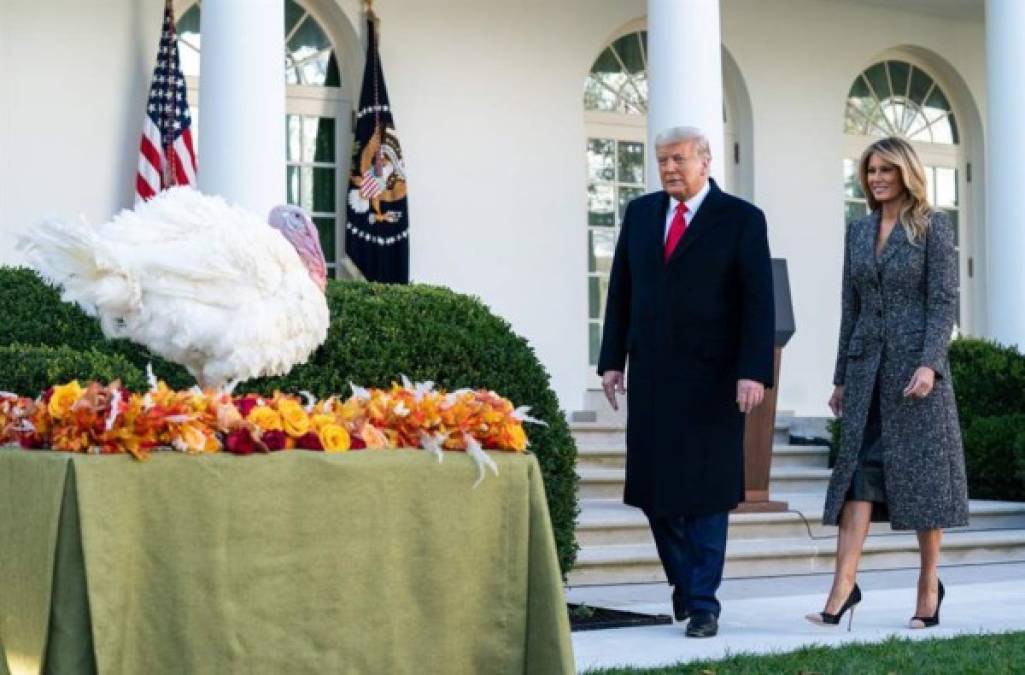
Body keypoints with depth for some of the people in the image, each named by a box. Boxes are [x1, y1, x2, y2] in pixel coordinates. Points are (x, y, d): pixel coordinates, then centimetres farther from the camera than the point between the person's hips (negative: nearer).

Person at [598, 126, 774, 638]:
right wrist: (612, 360, 6)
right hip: (650, 374, 4)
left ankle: (702, 603, 5)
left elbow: (758, 302, -7)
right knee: (653, 487, 6)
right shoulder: (640, 213, 11)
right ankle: (685, 581, 24)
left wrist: (753, 372, -15)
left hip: (711, 378, -4)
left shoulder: (741, 219, -3)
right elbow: (621, 290, 13)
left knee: (706, 491, -1)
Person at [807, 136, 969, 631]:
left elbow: (944, 301, -8)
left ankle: (929, 584, 12)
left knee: (923, 472, 1)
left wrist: (930, 363, -19)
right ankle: (843, 587, -9)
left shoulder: (932, 226, -1)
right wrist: (841, 377, 13)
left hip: (915, 362, -4)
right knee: (859, 470, -3)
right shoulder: (859, 232, 13)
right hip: (866, 364, 4)